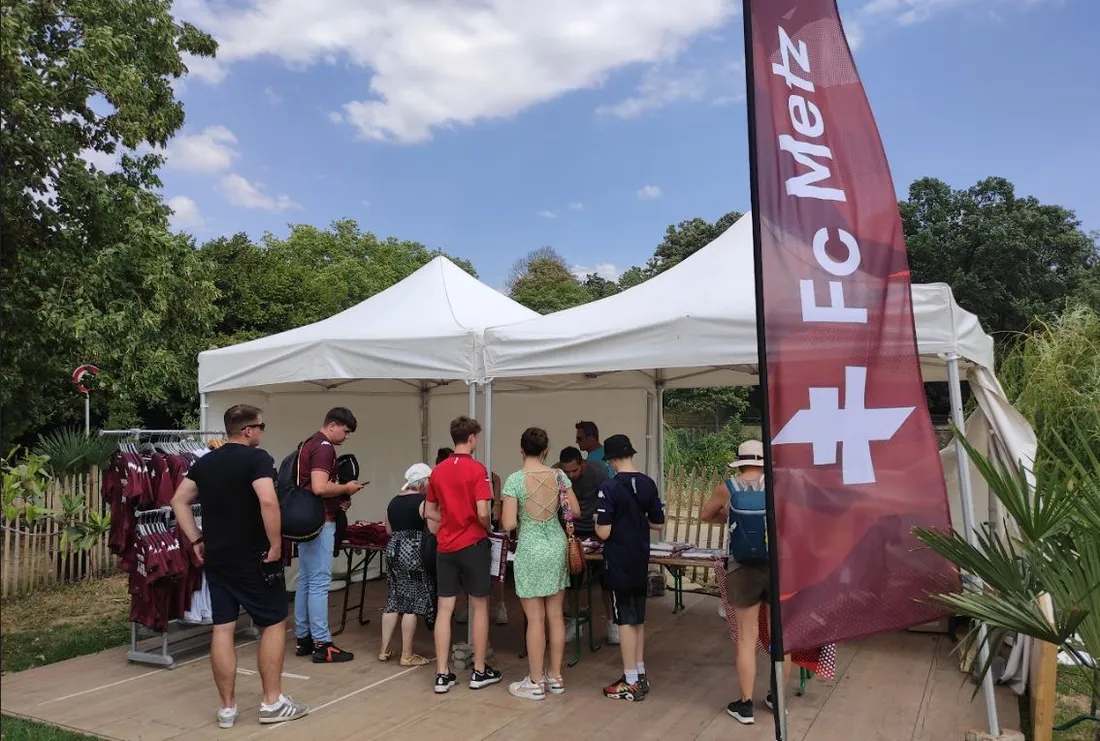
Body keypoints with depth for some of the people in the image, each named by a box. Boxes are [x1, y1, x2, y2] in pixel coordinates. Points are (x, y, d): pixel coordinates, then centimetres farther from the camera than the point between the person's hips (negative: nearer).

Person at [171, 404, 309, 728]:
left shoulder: (204, 462, 9)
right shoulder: (257, 458, -13)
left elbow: (178, 501, 11)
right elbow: (268, 501, -28)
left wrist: (197, 540, 12)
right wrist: (276, 544, -19)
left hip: (215, 558, 6)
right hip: (253, 558, -6)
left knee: (222, 628, 9)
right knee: (273, 623, 7)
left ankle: (227, 707, 16)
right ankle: (272, 702, 11)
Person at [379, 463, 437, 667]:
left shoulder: (393, 502, 12)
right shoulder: (423, 502, -10)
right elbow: (434, 531, -14)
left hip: (393, 550, 8)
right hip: (413, 553, -7)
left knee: (393, 601, 13)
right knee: (412, 603, 0)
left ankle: (384, 651, 17)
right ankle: (407, 655, 5)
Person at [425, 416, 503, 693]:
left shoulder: (437, 471, 6)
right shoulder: (477, 469, -13)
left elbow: (429, 511, 11)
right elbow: (482, 512, -19)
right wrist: (488, 528, 1)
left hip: (445, 547, 5)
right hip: (473, 545, -5)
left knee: (444, 609, 5)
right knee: (479, 607, 8)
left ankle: (442, 675, 8)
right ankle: (479, 671, 16)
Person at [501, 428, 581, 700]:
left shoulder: (515, 479, -13)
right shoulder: (558, 476, -1)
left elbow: (508, 524, -15)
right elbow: (576, 512, 5)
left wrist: (522, 515, 6)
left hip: (531, 550, -4)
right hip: (556, 546, 4)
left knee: (535, 619, 3)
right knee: (555, 616, 12)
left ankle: (535, 683, 12)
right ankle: (555, 677, 22)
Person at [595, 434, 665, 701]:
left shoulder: (610, 488, -18)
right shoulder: (648, 484, 1)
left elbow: (603, 532, -18)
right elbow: (658, 523, 7)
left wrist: (598, 523, 2)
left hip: (618, 562, -6)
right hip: (641, 560, 6)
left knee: (625, 620, 2)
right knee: (638, 619, 16)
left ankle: (631, 683, 9)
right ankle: (640, 675, 27)